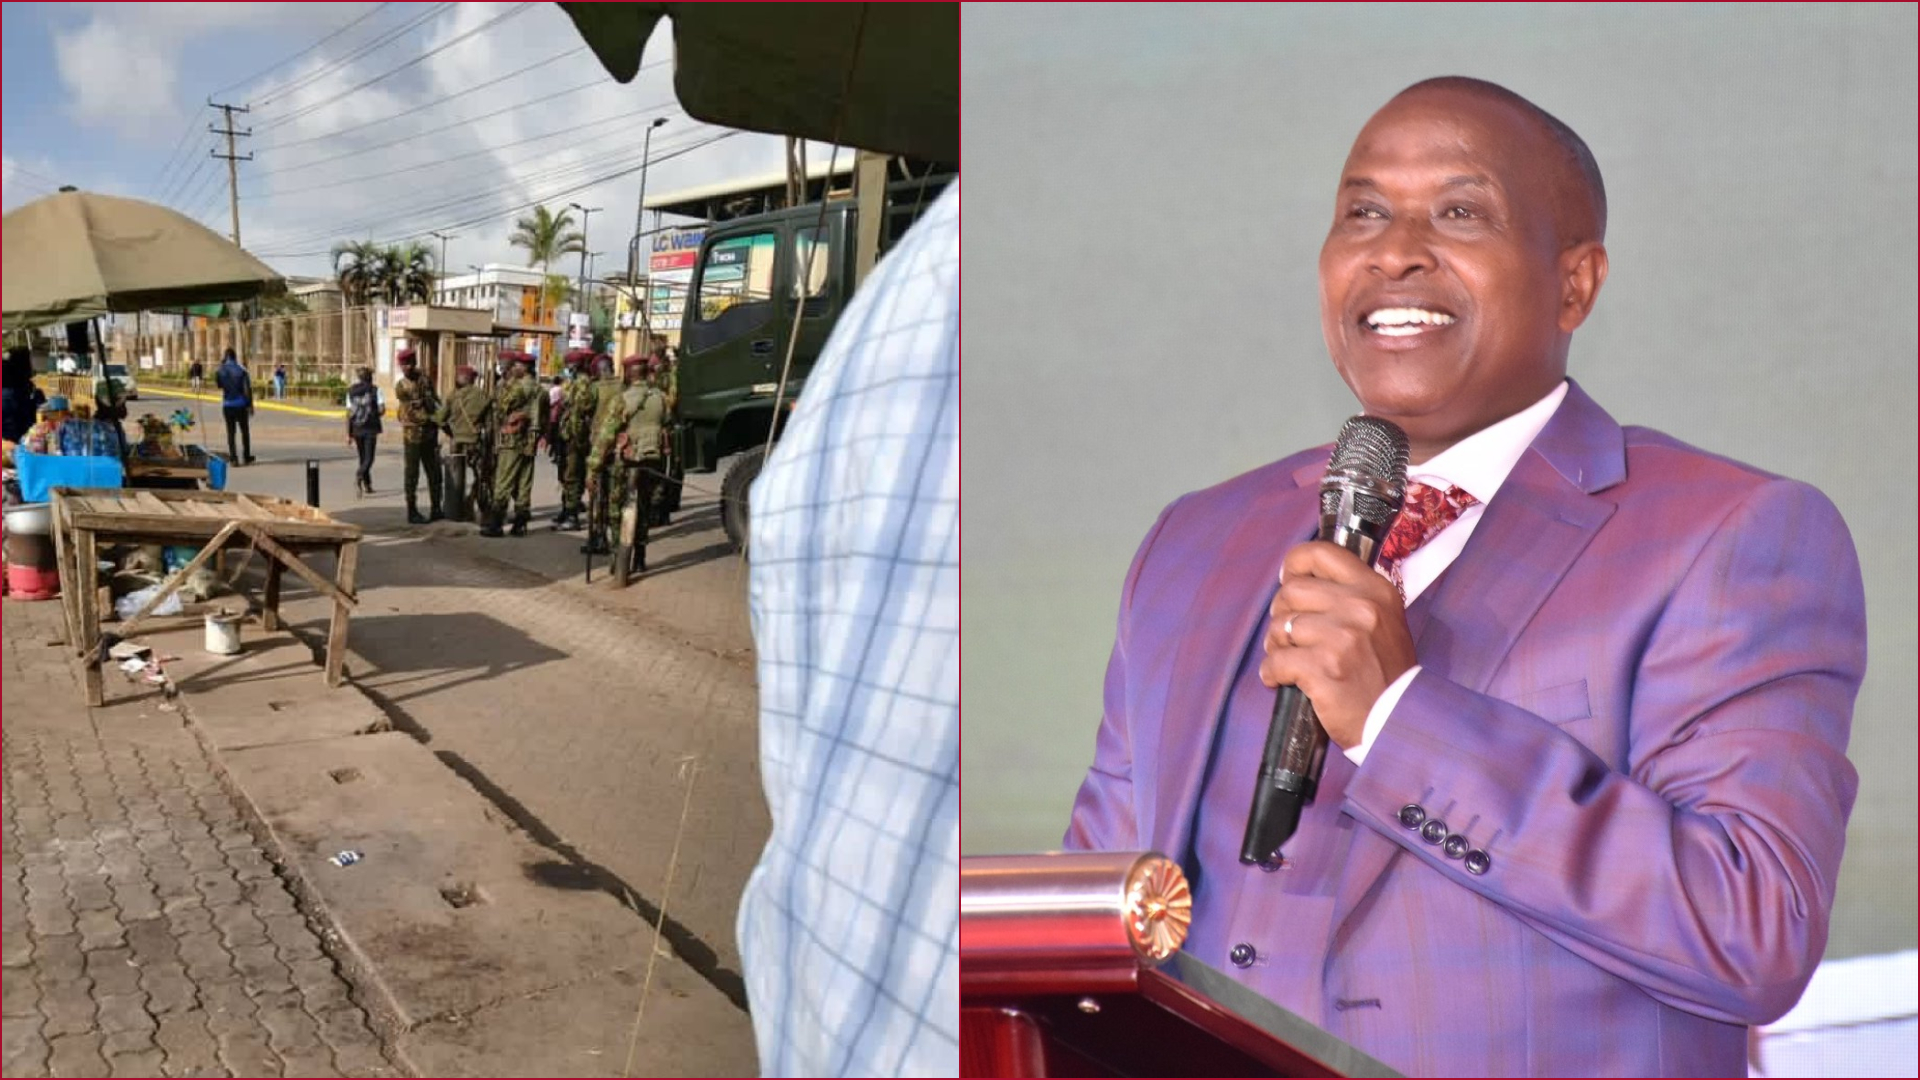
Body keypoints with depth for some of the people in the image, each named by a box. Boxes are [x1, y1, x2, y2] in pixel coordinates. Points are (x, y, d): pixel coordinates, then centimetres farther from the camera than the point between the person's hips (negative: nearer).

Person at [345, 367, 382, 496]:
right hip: (370, 428, -4)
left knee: (363, 458, 15)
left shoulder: (351, 391, 8)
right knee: (368, 458, -5)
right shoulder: (375, 390, -2)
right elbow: (381, 409, -9)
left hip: (356, 428, 4)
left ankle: (367, 485, 20)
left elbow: (349, 413, 3)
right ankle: (359, 476, -31)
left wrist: (348, 434, 4)